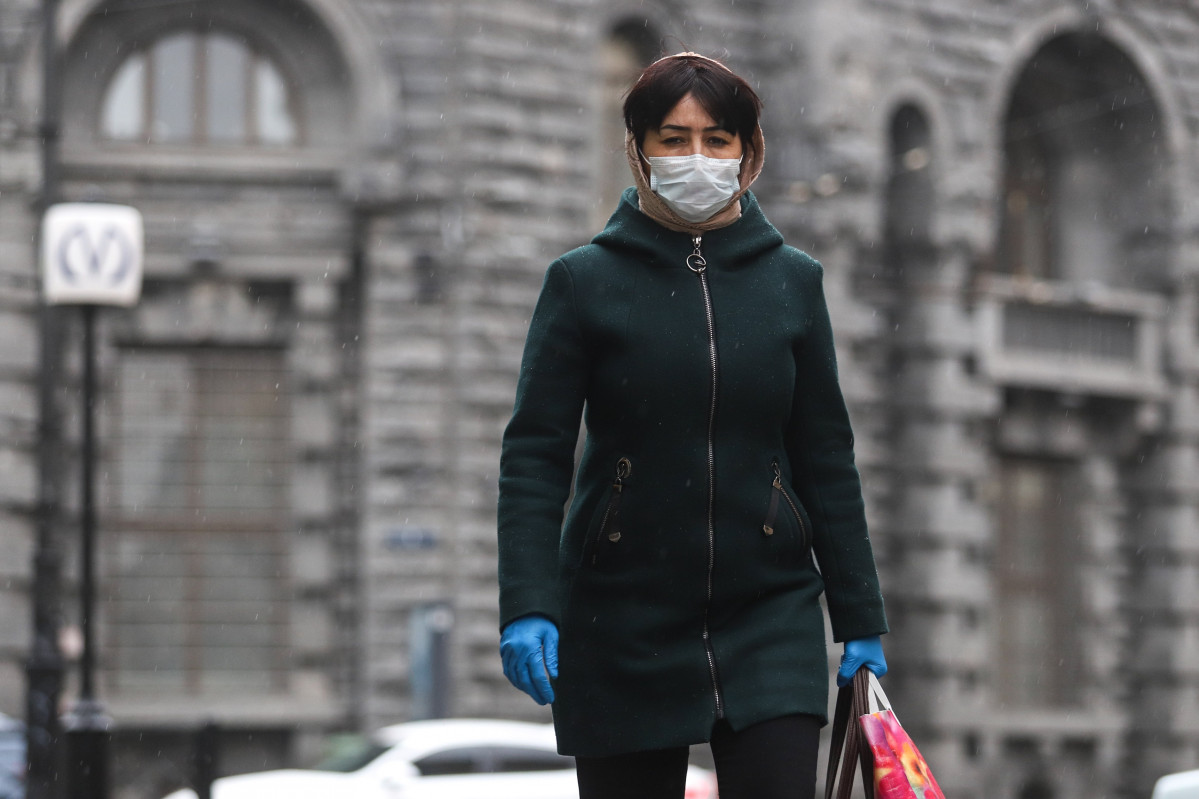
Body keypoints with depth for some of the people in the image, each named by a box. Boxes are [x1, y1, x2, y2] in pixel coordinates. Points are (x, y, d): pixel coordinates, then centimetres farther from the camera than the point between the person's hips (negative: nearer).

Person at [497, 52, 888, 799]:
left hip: (769, 616, 1)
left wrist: (862, 621, 8)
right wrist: (528, 607, -16)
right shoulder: (585, 282, 0)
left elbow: (827, 459, 10)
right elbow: (534, 457, -4)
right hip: (623, 625, -1)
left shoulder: (792, 281, 6)